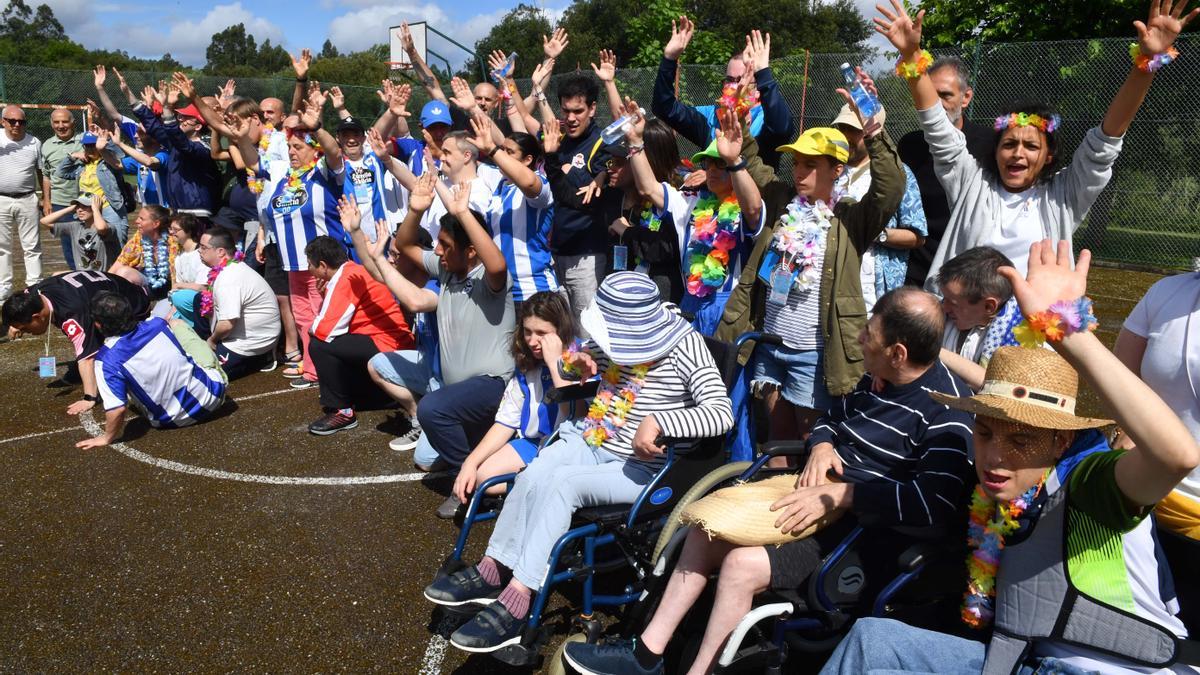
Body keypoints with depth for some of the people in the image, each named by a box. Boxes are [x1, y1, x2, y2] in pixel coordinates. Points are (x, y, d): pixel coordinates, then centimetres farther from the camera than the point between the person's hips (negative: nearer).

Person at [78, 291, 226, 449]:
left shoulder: (107, 360, -22)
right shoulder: (156, 323, -11)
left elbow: (117, 409, -25)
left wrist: (108, 437, -6)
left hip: (174, 420, -2)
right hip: (212, 393, 2)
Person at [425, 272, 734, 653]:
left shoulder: (684, 346, -18)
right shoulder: (617, 337, -1)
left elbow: (722, 414, -27)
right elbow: (582, 356, 21)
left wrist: (658, 422, -39)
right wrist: (577, 363, -4)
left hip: (643, 468, -6)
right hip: (590, 442, 6)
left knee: (561, 483, -29)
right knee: (531, 476, -23)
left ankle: (516, 602, -28)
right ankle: (493, 570, -14)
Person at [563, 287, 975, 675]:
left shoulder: (946, 412, -19)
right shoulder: (876, 379, 8)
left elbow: (939, 502, -30)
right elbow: (830, 420, 24)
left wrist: (841, 494, -28)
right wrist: (821, 446, -1)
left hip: (860, 522, -9)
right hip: (822, 487, 9)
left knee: (743, 564, -25)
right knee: (707, 527, -1)